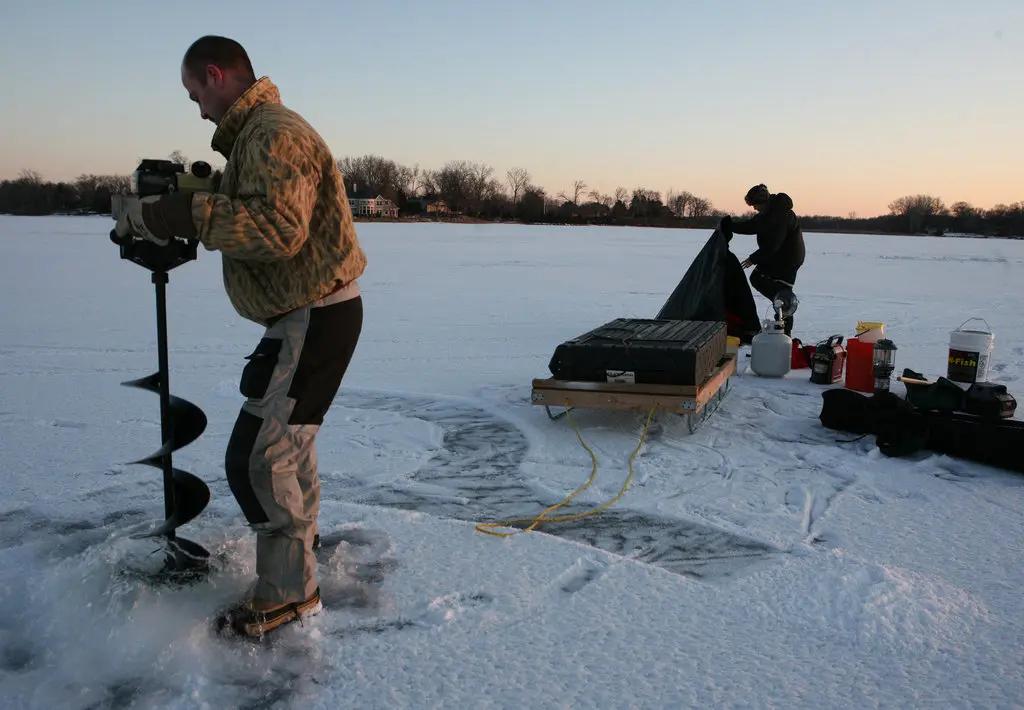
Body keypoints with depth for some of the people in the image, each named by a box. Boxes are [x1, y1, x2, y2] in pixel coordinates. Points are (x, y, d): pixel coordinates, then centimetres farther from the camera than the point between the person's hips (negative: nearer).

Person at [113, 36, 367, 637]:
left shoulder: (275, 133, -18)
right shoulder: (256, 133, 17)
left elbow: (277, 230, -32)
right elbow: (249, 213, 17)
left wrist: (182, 214, -33)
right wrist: (173, 216, 5)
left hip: (316, 317, -11)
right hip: (310, 312, 11)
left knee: (258, 453, -10)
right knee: (288, 427, 27)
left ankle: (289, 592, 2)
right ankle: (301, 532, 46)